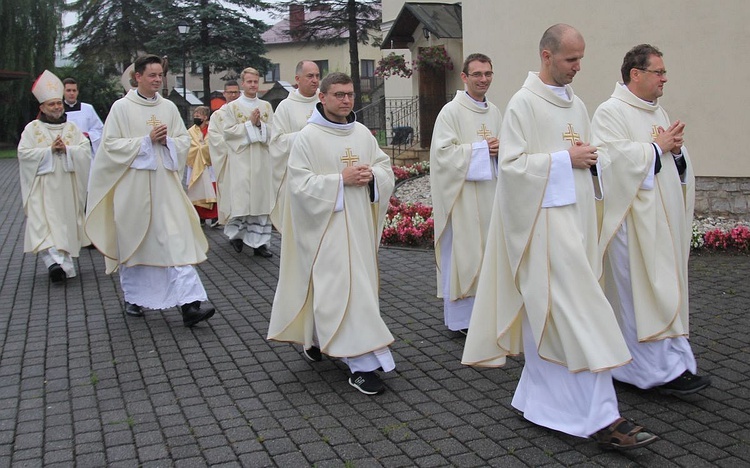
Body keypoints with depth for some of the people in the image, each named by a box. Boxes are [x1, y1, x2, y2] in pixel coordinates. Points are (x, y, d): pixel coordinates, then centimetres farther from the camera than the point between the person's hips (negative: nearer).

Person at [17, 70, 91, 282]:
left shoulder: (72, 128, 11)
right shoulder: (32, 128, 4)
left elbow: (86, 151, 2)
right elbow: (23, 153, -6)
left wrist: (66, 149, -14)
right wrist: (49, 150, -13)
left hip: (67, 186, 3)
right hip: (43, 187, -3)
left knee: (66, 223, 5)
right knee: (44, 223, -15)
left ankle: (64, 262, 13)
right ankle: (54, 261, -25)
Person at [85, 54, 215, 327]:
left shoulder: (169, 107, 9)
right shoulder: (122, 107, -1)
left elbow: (184, 140, 12)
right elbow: (110, 143, -6)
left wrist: (167, 141, -9)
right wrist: (147, 140, -13)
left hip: (165, 184, 2)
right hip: (132, 184, -2)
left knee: (177, 240, -9)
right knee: (133, 242, 9)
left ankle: (189, 304, -13)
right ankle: (133, 298, 28)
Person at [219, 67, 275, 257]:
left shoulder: (267, 106, 13)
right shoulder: (232, 106, 4)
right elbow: (228, 132, -4)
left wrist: (260, 124, -9)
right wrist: (250, 123, -9)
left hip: (262, 159, 3)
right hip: (240, 159, -3)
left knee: (261, 197, 1)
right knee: (241, 197, -4)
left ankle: (259, 242, 5)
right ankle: (236, 233, 16)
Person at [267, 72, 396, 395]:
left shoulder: (362, 133, 10)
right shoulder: (308, 137, -7)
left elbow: (386, 168, 14)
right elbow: (299, 184, -13)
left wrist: (371, 175, -9)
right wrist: (341, 180, -19)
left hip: (359, 224, 7)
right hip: (327, 226, -6)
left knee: (358, 282, 14)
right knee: (343, 288, -9)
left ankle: (315, 338, 36)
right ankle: (362, 364, -7)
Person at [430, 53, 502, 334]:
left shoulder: (494, 112, 13)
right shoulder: (451, 112, -8)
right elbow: (443, 152, -15)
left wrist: (499, 150, -2)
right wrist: (480, 148, -16)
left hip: (490, 193, 7)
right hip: (462, 194, -7)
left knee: (488, 250, 9)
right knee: (462, 250, -3)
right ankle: (460, 316, 8)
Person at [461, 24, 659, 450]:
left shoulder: (577, 105, 15)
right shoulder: (524, 104, -8)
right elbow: (512, 164, -14)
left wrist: (588, 158, 1)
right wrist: (564, 159, -15)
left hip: (574, 219, 8)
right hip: (543, 220, -8)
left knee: (549, 314, 11)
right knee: (578, 316, -10)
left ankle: (535, 399, 22)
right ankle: (602, 418, -6)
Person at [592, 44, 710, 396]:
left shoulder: (659, 113, 18)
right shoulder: (610, 113, -7)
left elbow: (678, 167, 21)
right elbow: (615, 158, -21)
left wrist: (676, 149, -1)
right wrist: (658, 147, -11)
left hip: (663, 218, 9)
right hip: (633, 219, -9)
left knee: (663, 289, 9)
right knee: (644, 291, -6)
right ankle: (663, 369, -1)